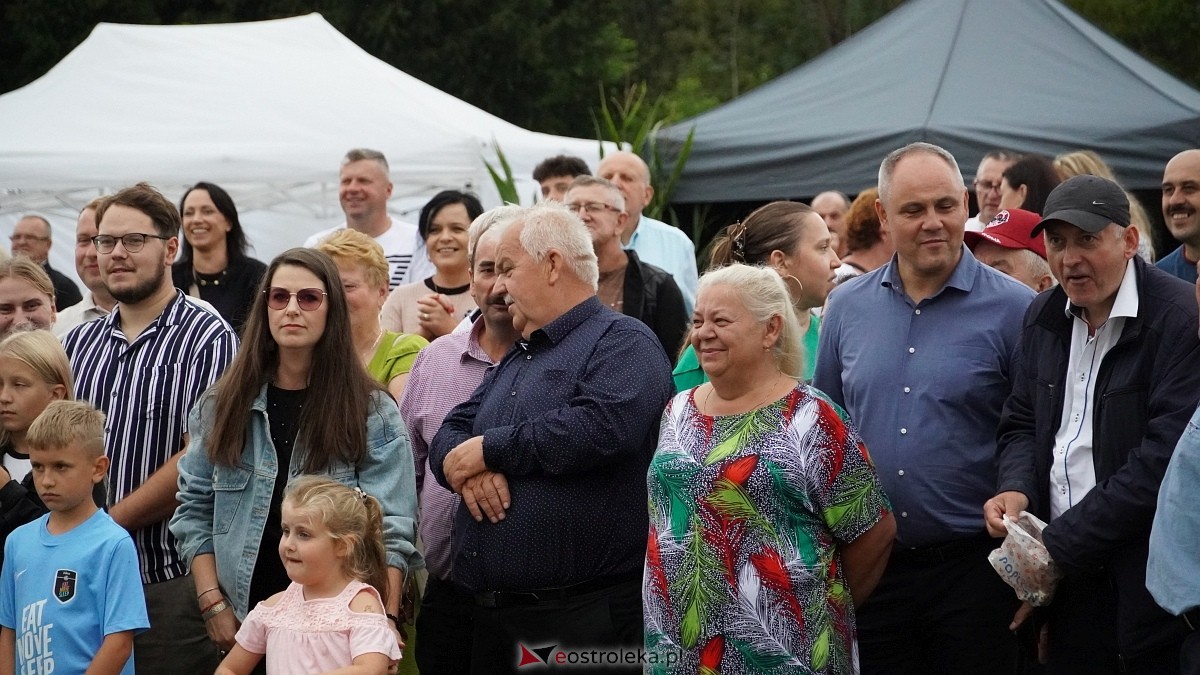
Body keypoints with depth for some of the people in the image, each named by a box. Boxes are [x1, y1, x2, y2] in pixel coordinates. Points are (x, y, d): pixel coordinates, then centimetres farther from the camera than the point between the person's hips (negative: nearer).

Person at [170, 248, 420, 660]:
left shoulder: (374, 413, -1)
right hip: (242, 621, 2)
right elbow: (194, 510, 6)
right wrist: (213, 604, -4)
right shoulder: (222, 406, 6)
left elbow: (390, 532, -7)